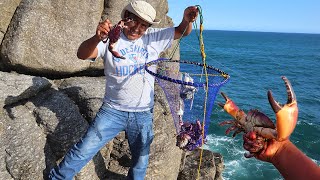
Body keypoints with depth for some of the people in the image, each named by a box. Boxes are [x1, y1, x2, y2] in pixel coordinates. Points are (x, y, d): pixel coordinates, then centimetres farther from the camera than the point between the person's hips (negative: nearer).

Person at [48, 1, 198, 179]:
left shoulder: (153, 38, 1)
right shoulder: (111, 38, -5)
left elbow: (182, 32, 3)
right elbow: (82, 55, -18)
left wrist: (187, 20, -21)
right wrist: (97, 37, -39)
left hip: (143, 114, 2)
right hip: (112, 111, -2)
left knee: (141, 162, 18)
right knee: (83, 151, -1)